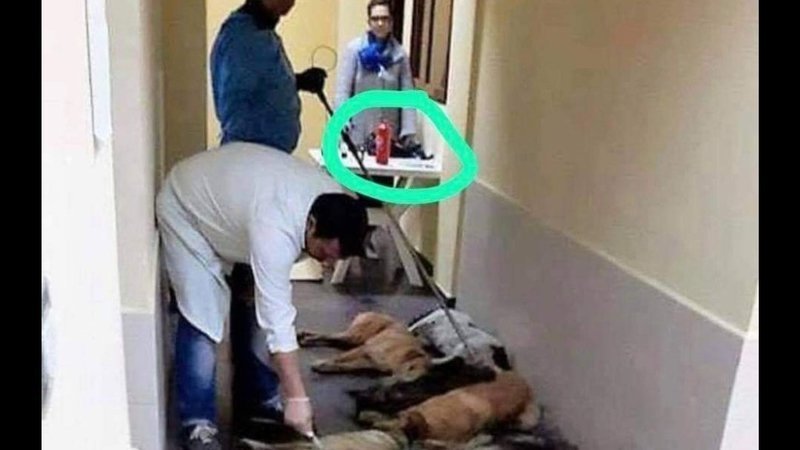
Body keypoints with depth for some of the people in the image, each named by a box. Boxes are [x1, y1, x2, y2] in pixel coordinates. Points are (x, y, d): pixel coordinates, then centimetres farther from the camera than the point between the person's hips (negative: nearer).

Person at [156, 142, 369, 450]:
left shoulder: (334, 201, -20)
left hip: (230, 198, 7)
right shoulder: (275, 229, -42)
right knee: (202, 319, -14)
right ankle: (198, 423, -1)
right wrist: (297, 397, -35)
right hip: (186, 208, -7)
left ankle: (260, 397, 21)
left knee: (257, 307, 5)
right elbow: (278, 320, -39)